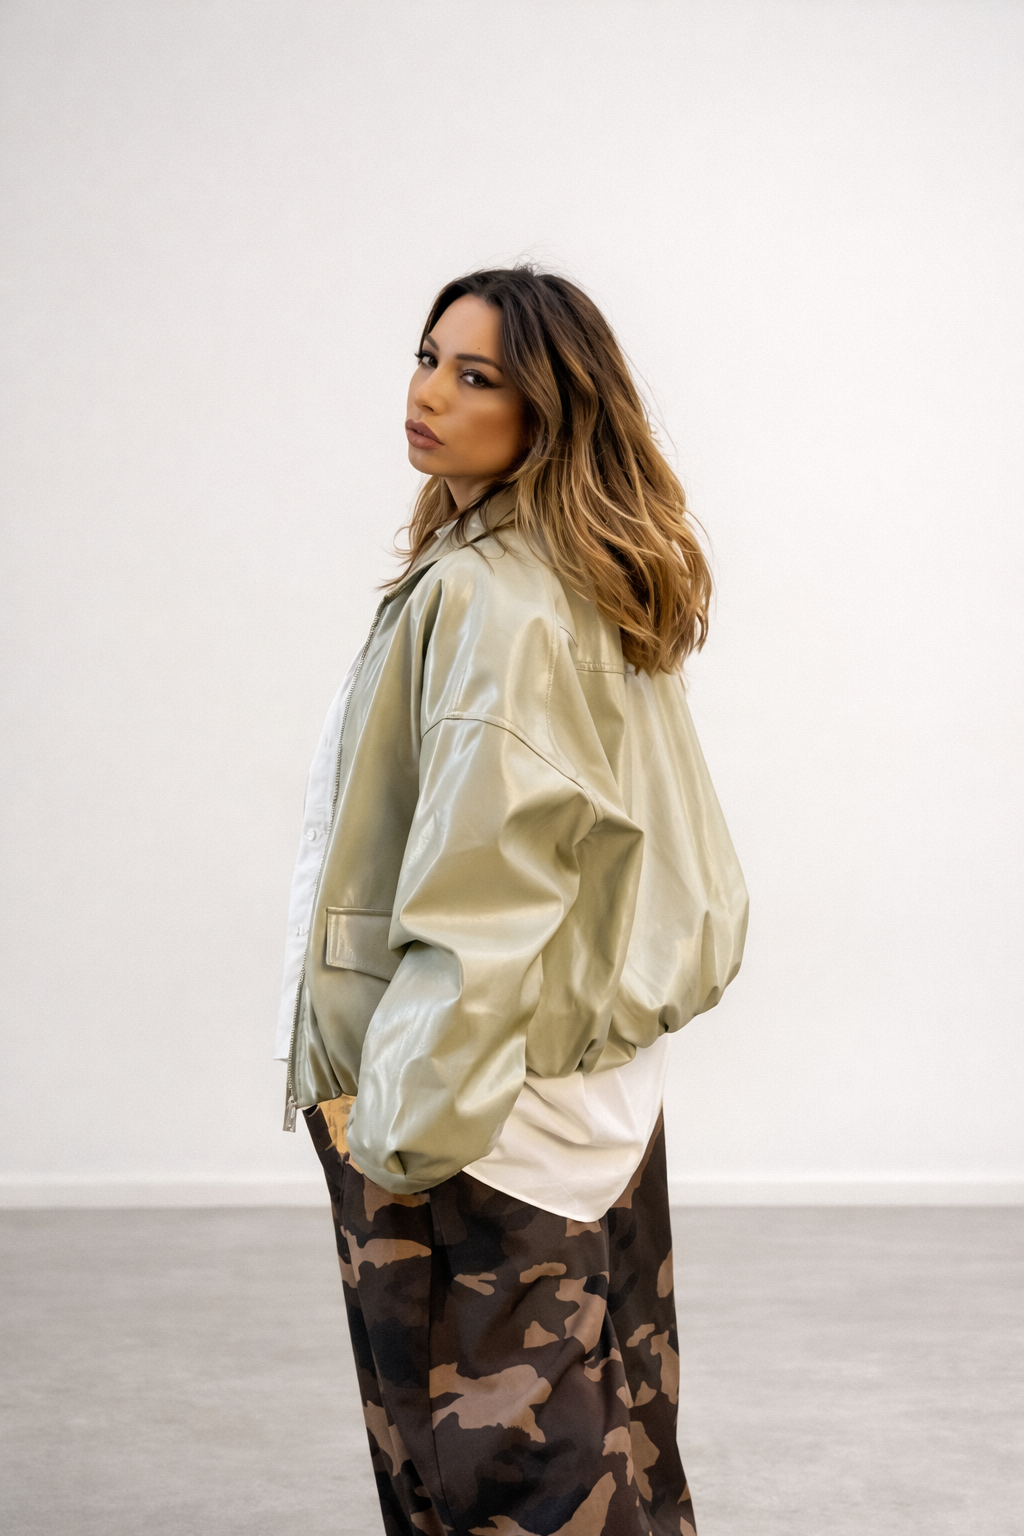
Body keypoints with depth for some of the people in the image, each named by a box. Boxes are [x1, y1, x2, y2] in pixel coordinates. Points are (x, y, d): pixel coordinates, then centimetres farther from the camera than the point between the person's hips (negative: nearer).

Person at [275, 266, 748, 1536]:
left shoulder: (491, 598, -19)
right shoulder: (589, 586, 11)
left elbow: (480, 891, -22)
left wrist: (397, 1111, -17)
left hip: (480, 1099, -10)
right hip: (591, 1075, 10)